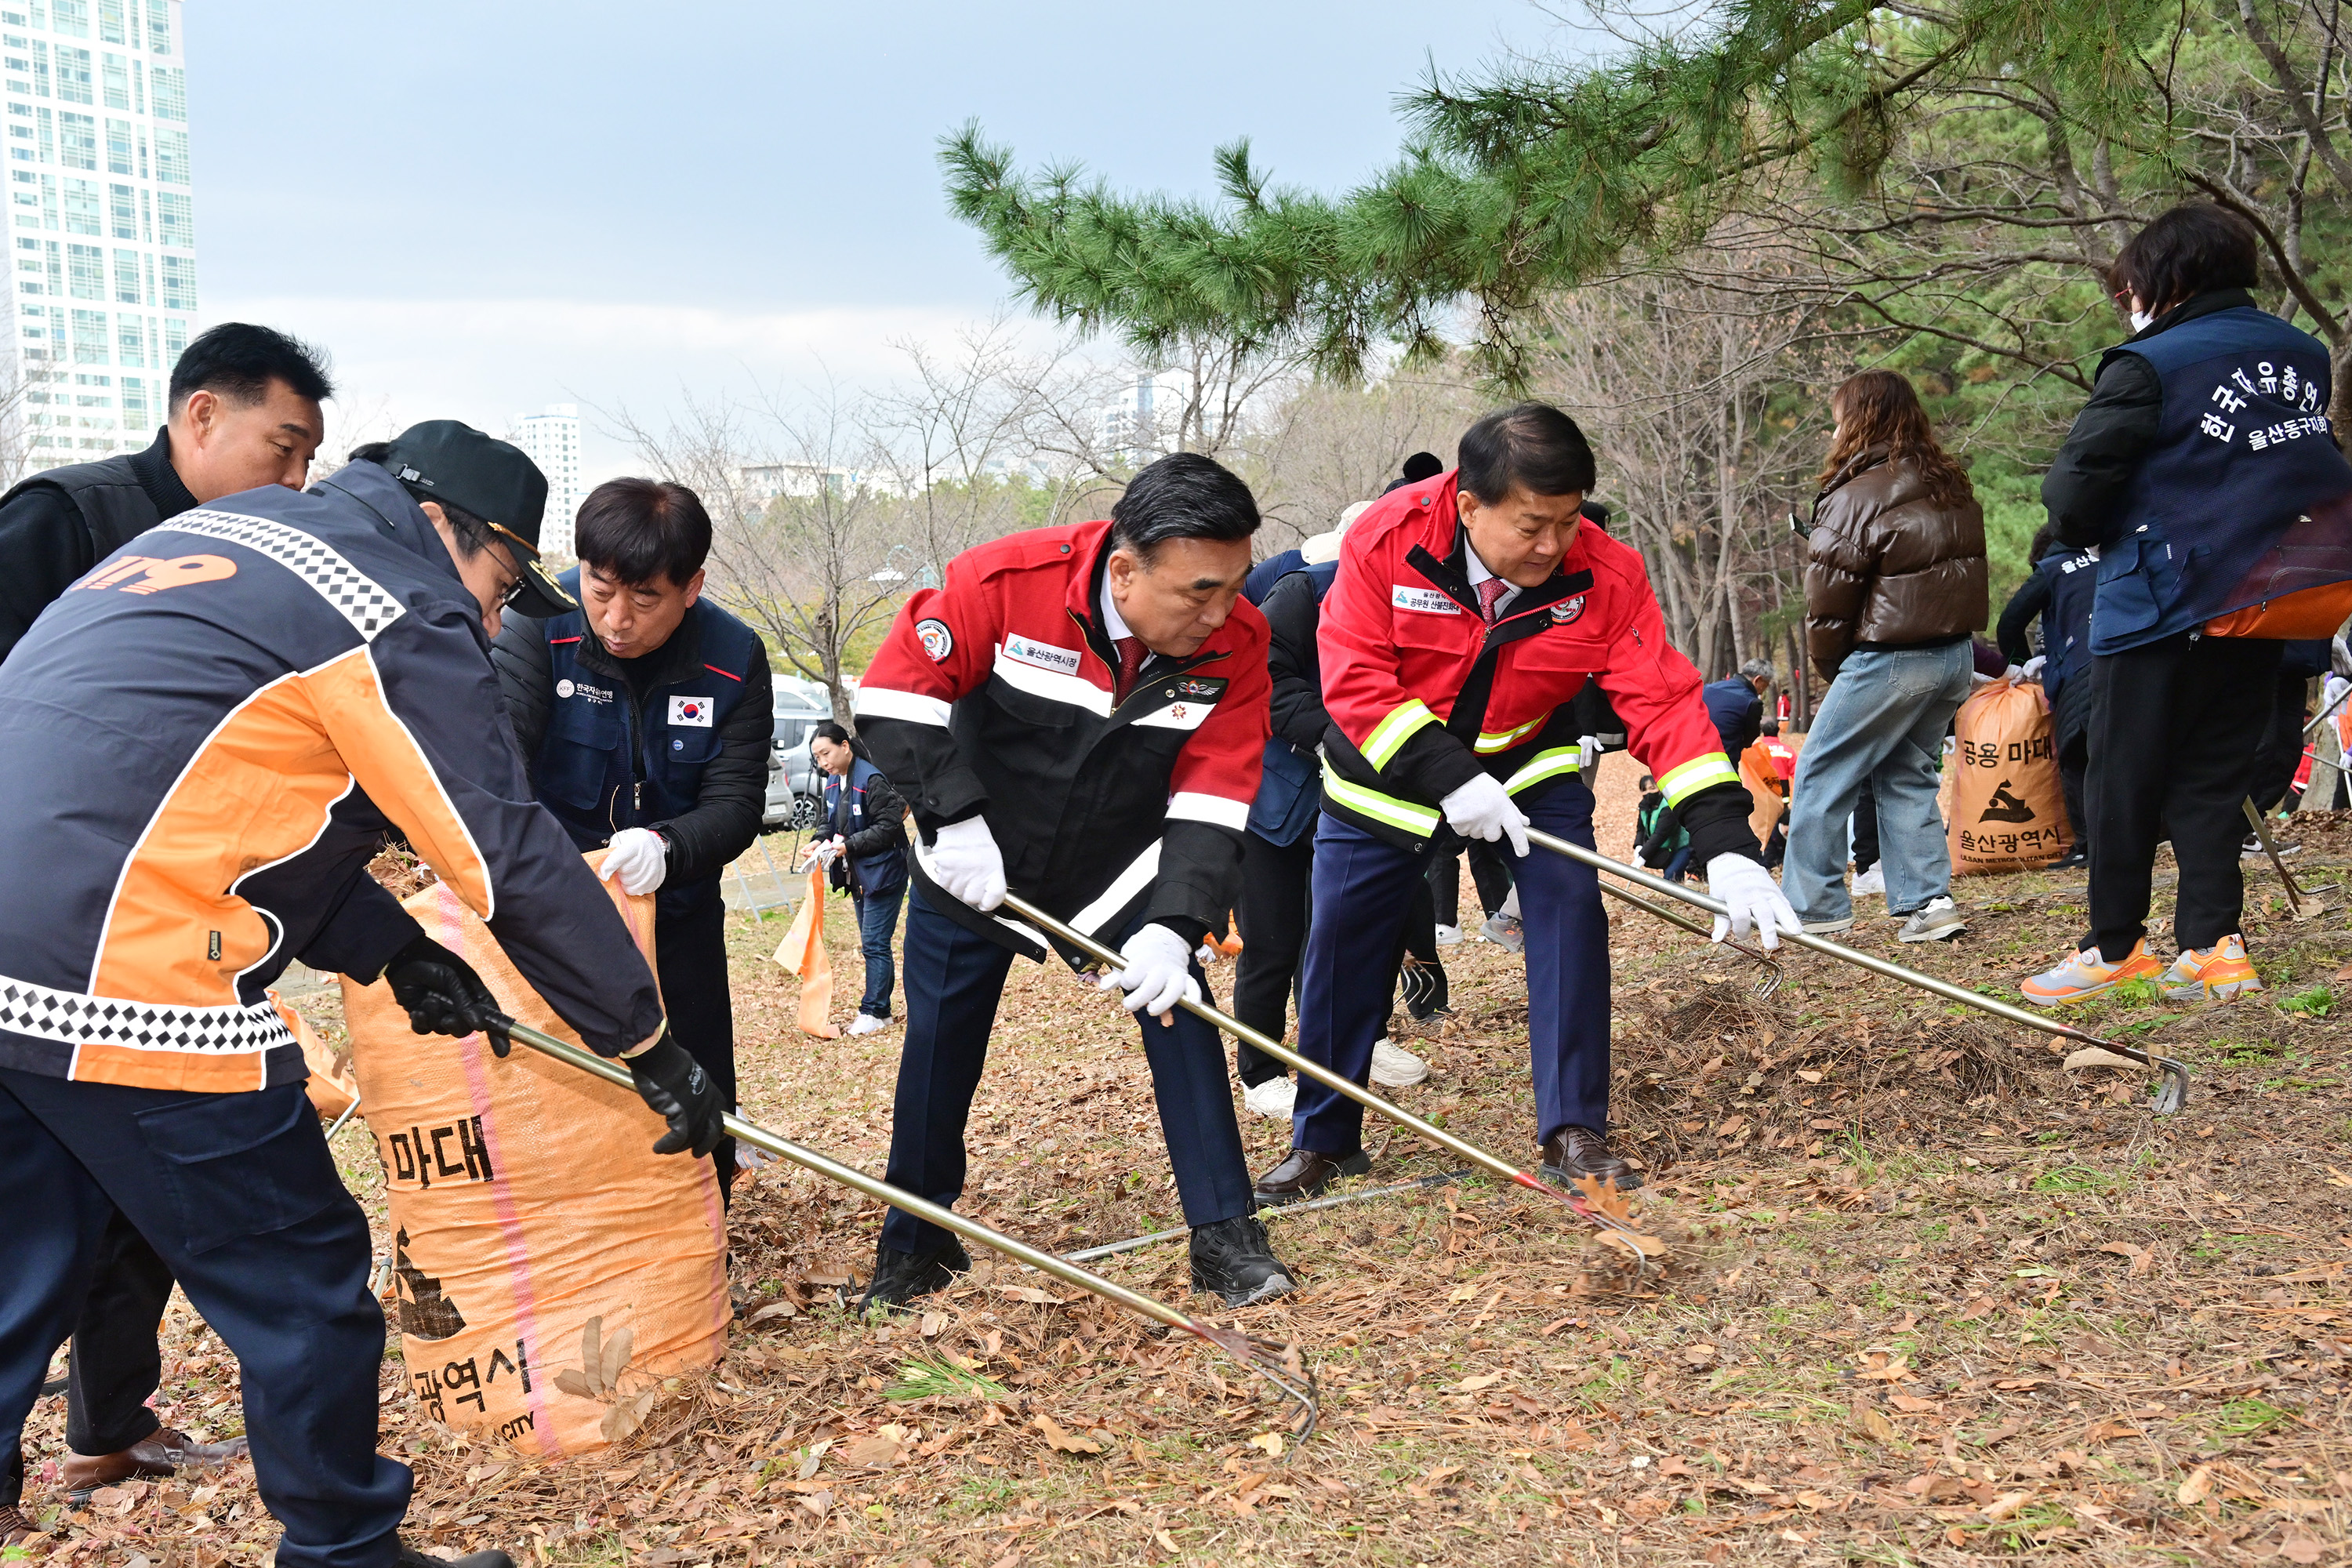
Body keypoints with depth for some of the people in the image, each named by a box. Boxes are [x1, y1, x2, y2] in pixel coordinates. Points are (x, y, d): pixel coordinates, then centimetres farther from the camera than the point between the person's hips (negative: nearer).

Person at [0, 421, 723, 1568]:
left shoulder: (219, 532, 23)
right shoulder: (402, 613, -3)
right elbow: (513, 859, -6)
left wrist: (392, 949, 22)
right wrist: (647, 1044, 2)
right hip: (129, 990, -9)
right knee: (301, 1291, 6)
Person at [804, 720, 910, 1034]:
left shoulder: (871, 780, -20)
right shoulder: (833, 782, 7)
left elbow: (888, 826, -21)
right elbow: (828, 820, 18)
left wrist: (849, 845, -23)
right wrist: (822, 842, -3)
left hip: (883, 873, -9)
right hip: (858, 875, 9)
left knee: (874, 943, -7)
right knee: (871, 944, 13)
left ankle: (874, 1011, -2)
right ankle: (880, 1008, 19)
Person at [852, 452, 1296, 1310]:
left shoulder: (1237, 642, -21)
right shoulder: (1005, 579, -29)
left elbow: (1213, 800, -20)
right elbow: (894, 694, -22)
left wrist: (1174, 926, -30)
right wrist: (955, 818, -27)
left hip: (1125, 871, 1)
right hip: (974, 868, -1)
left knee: (1181, 1018, -9)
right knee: (939, 1048, 7)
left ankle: (1224, 1232, 5)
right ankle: (914, 1242, 26)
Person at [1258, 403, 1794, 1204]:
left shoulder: (1606, 574, -24)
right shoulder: (1386, 540, -28)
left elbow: (1664, 704, -26)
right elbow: (1354, 680, -27)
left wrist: (1727, 845, -36)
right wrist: (1448, 779, -35)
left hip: (1527, 760, 1)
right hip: (1389, 765, 0)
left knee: (1571, 914, -15)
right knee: (1339, 941, 2)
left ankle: (1572, 1131, -2)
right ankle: (1323, 1140, 19)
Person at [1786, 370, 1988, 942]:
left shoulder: (1852, 499, -14)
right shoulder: (1950, 489, 9)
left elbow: (1828, 601, -9)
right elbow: (1964, 571, 15)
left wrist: (1829, 666, 6)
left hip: (1889, 659, -8)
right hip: (1956, 655, 8)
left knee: (1820, 776, 3)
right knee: (1909, 777, 16)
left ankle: (1813, 907, 5)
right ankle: (1927, 900, 9)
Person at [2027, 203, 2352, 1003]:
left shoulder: (2148, 366, -12)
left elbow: (2071, 495, -13)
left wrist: (2087, 533, 8)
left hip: (2160, 604, -6)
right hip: (2265, 604, 6)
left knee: (2124, 779, 6)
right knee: (2215, 774, 12)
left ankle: (2115, 949, 13)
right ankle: (2215, 943, 5)